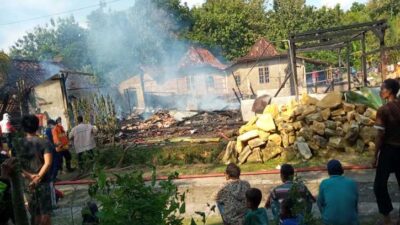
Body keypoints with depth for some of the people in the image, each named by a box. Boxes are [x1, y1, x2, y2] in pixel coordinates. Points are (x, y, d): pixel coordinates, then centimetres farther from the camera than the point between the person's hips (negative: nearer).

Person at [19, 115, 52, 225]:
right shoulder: (44, 142, -8)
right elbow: (48, 163, -19)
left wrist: (29, 176, -10)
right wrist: (38, 178, -18)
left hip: (27, 183, 3)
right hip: (43, 182, -3)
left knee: (34, 214, 15)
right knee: (45, 212, 8)